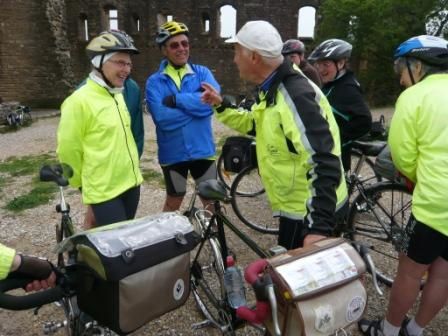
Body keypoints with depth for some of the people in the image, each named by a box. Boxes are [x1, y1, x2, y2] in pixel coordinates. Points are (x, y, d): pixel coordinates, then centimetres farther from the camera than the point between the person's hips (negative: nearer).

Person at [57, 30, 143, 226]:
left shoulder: (118, 95, 8)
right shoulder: (79, 101, -16)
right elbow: (68, 150, -12)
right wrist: (83, 184, 0)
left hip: (131, 183, 8)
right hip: (104, 191, -7)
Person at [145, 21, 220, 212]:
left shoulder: (202, 73, 0)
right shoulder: (155, 81, -6)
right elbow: (162, 117, -22)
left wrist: (175, 99, -20)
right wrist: (195, 105, -17)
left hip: (202, 150, 2)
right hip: (173, 153, -1)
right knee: (174, 202, 17)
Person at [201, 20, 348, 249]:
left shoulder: (295, 96, -28)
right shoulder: (272, 90, 4)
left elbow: (324, 164, -33)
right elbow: (256, 125, 21)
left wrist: (319, 226, -36)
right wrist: (221, 106, 11)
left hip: (313, 211, -9)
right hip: (297, 205, 9)